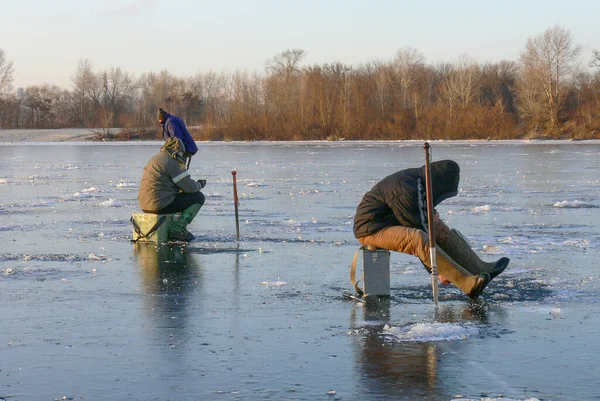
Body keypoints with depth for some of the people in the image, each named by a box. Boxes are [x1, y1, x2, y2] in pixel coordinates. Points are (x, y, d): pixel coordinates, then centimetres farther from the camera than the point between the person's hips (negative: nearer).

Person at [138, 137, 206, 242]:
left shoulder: (155, 158, 18)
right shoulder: (172, 162, -11)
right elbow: (188, 187, -10)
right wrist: (199, 185, 12)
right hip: (160, 204, -10)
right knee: (199, 197, 2)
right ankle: (177, 229, -2)